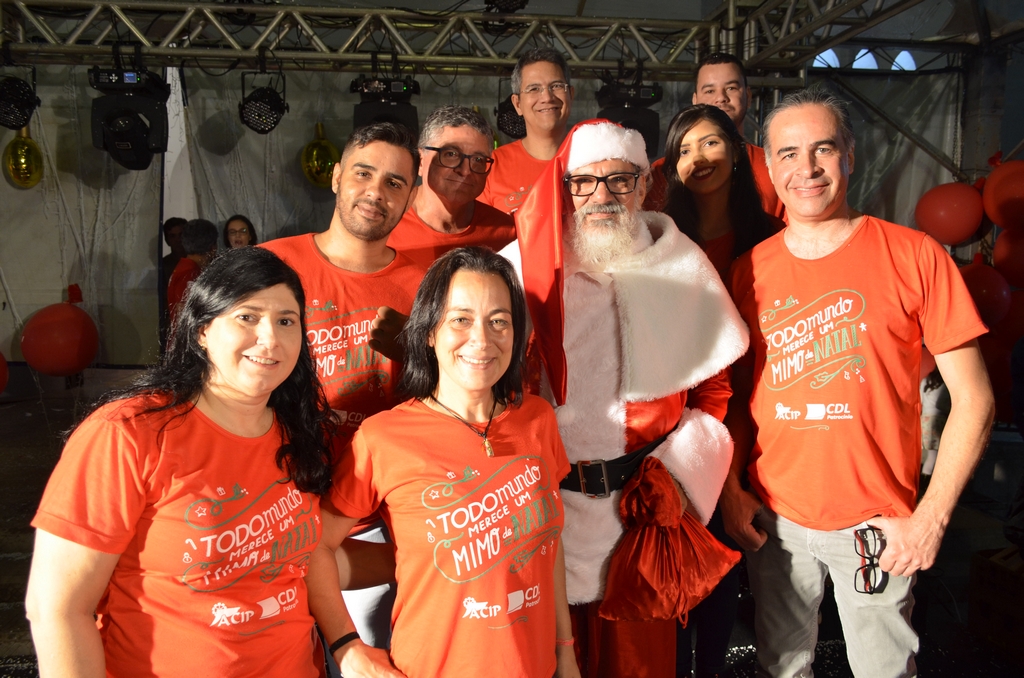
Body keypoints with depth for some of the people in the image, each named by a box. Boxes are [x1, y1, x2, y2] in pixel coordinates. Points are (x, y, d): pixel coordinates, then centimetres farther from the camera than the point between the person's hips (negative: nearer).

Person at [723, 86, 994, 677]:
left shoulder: (915, 256, -8)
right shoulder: (750, 271, 1)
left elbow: (973, 399, -7)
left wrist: (931, 518, -10)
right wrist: (732, 489, 0)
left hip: (878, 524, -2)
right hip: (774, 518, 2)